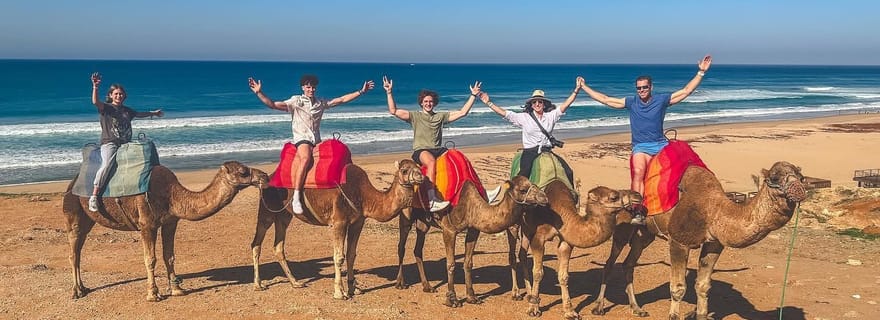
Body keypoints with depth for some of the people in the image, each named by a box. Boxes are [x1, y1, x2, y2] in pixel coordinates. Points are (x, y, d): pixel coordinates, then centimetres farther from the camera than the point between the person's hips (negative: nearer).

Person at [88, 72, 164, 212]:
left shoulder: (127, 110, 19)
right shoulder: (106, 108, 2)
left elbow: (140, 114, 39)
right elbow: (95, 102, -19)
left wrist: (154, 112, 50)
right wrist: (95, 87, -34)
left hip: (126, 144, 6)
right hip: (109, 143, -6)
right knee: (106, 164, -31)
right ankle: (94, 197, -28)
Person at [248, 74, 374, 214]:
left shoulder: (321, 103, 15)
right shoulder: (295, 101, 3)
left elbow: (342, 99, 18)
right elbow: (273, 104, -6)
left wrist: (361, 91, 16)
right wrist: (259, 93, -19)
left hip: (317, 140, 6)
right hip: (302, 139, -6)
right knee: (306, 157, -35)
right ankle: (296, 197, -38)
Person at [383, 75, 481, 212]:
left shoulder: (440, 116, 19)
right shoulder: (415, 116, 12)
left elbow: (462, 112, 16)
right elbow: (393, 111, 3)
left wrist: (473, 95, 11)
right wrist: (389, 93, -5)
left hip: (438, 150, 4)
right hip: (420, 151, -4)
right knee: (431, 161, -39)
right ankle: (432, 199, -49)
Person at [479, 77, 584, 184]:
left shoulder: (551, 116, 9)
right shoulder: (524, 117, 5)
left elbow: (565, 104, 4)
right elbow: (505, 113, 2)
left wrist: (576, 89, -6)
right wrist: (489, 103, -5)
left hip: (547, 152, 3)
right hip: (530, 152, -2)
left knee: (568, 173, -9)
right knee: (523, 176, -28)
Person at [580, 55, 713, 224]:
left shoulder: (661, 99, 6)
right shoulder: (631, 102, 8)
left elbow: (686, 91, 7)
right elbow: (605, 99, 12)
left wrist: (701, 72, 2)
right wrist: (584, 87, 13)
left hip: (661, 144, 2)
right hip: (640, 146, -2)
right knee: (638, 172, -29)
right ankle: (639, 212, -36)